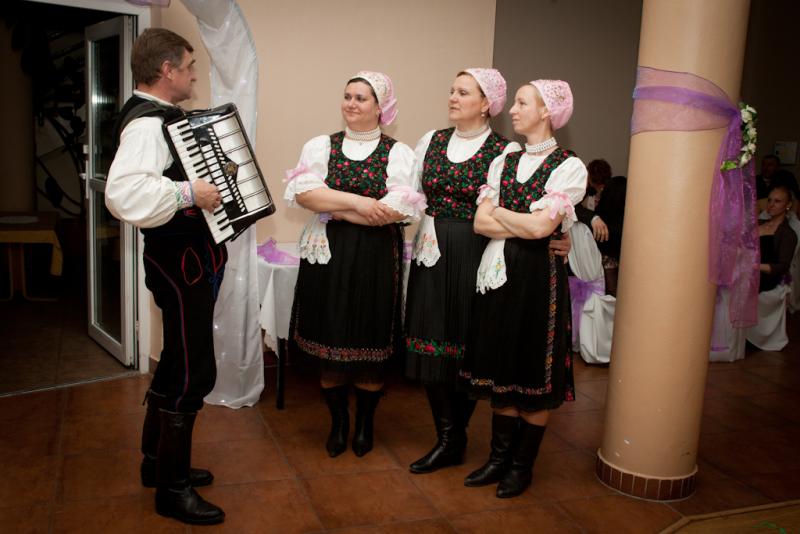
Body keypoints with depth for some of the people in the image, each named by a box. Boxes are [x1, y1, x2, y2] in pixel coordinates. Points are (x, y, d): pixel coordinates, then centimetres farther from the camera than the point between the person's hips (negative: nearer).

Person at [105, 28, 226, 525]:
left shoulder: (164, 116, 12)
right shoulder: (145, 123, -20)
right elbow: (125, 192, -38)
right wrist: (187, 193, -30)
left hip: (192, 258, 11)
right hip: (180, 262, -11)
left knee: (178, 363, 20)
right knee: (194, 372, -3)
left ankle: (158, 460, 36)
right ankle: (172, 489, 13)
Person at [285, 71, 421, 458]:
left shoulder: (398, 153, 1)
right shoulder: (320, 146, 8)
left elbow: (397, 210, -13)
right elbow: (303, 192, -8)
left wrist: (331, 207, -10)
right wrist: (357, 201, -16)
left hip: (377, 260, -1)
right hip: (328, 256, 2)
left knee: (371, 344, 6)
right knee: (329, 341, 6)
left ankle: (365, 423, 28)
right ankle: (337, 422, 27)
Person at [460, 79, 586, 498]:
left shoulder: (568, 166, -5)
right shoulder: (505, 161, 11)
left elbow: (540, 226, -17)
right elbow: (481, 223, 2)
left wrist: (499, 212, -3)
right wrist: (526, 226, -9)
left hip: (540, 274, -5)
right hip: (499, 271, 5)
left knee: (535, 374, 5)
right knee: (501, 369, 11)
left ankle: (522, 465, 20)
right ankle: (499, 457, 24)